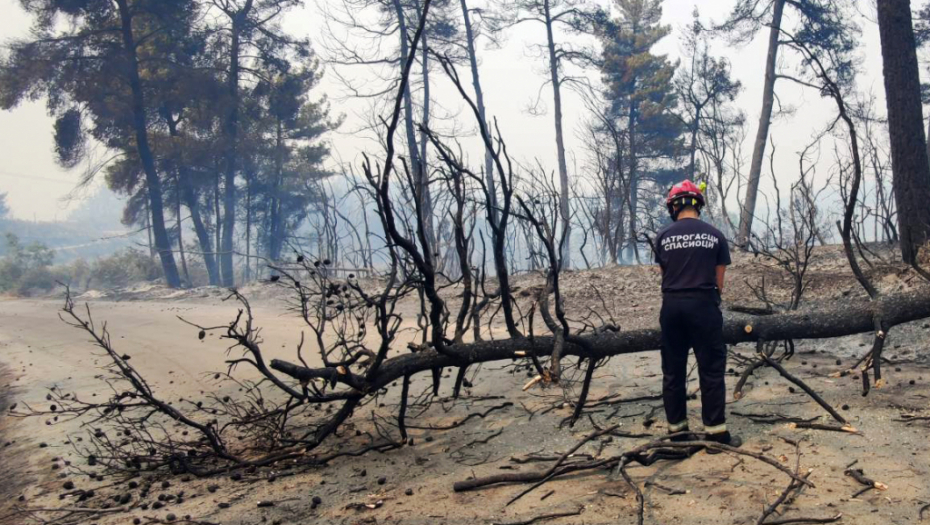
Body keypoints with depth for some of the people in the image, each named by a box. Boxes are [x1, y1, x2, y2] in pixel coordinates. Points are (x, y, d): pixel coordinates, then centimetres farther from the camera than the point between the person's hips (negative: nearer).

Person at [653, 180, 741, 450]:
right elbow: (719, 280, 6)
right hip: (703, 305, -1)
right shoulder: (715, 235, 3)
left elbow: (665, 275, 8)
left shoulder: (663, 236, 4)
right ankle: (716, 431, 6)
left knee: (673, 371, 10)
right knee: (711, 369, 5)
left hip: (671, 306, 2)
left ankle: (677, 430, 15)